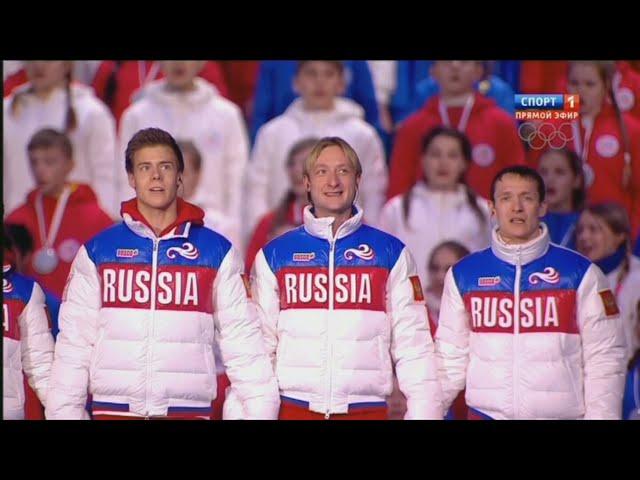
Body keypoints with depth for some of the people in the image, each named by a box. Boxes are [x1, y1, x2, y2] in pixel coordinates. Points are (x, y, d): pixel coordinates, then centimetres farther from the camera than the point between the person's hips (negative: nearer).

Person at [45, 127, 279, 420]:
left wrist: (261, 408, -4)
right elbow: (74, 343, 7)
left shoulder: (218, 252, 7)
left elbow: (243, 342, 4)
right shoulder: (96, 252, 8)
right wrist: (64, 411, -1)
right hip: (113, 408, 0)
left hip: (189, 408, 0)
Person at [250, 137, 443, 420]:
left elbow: (412, 345, 5)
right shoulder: (273, 256, 9)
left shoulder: (392, 253, 8)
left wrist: (424, 411, -3)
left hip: (367, 407, 0)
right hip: (295, 407, 0)